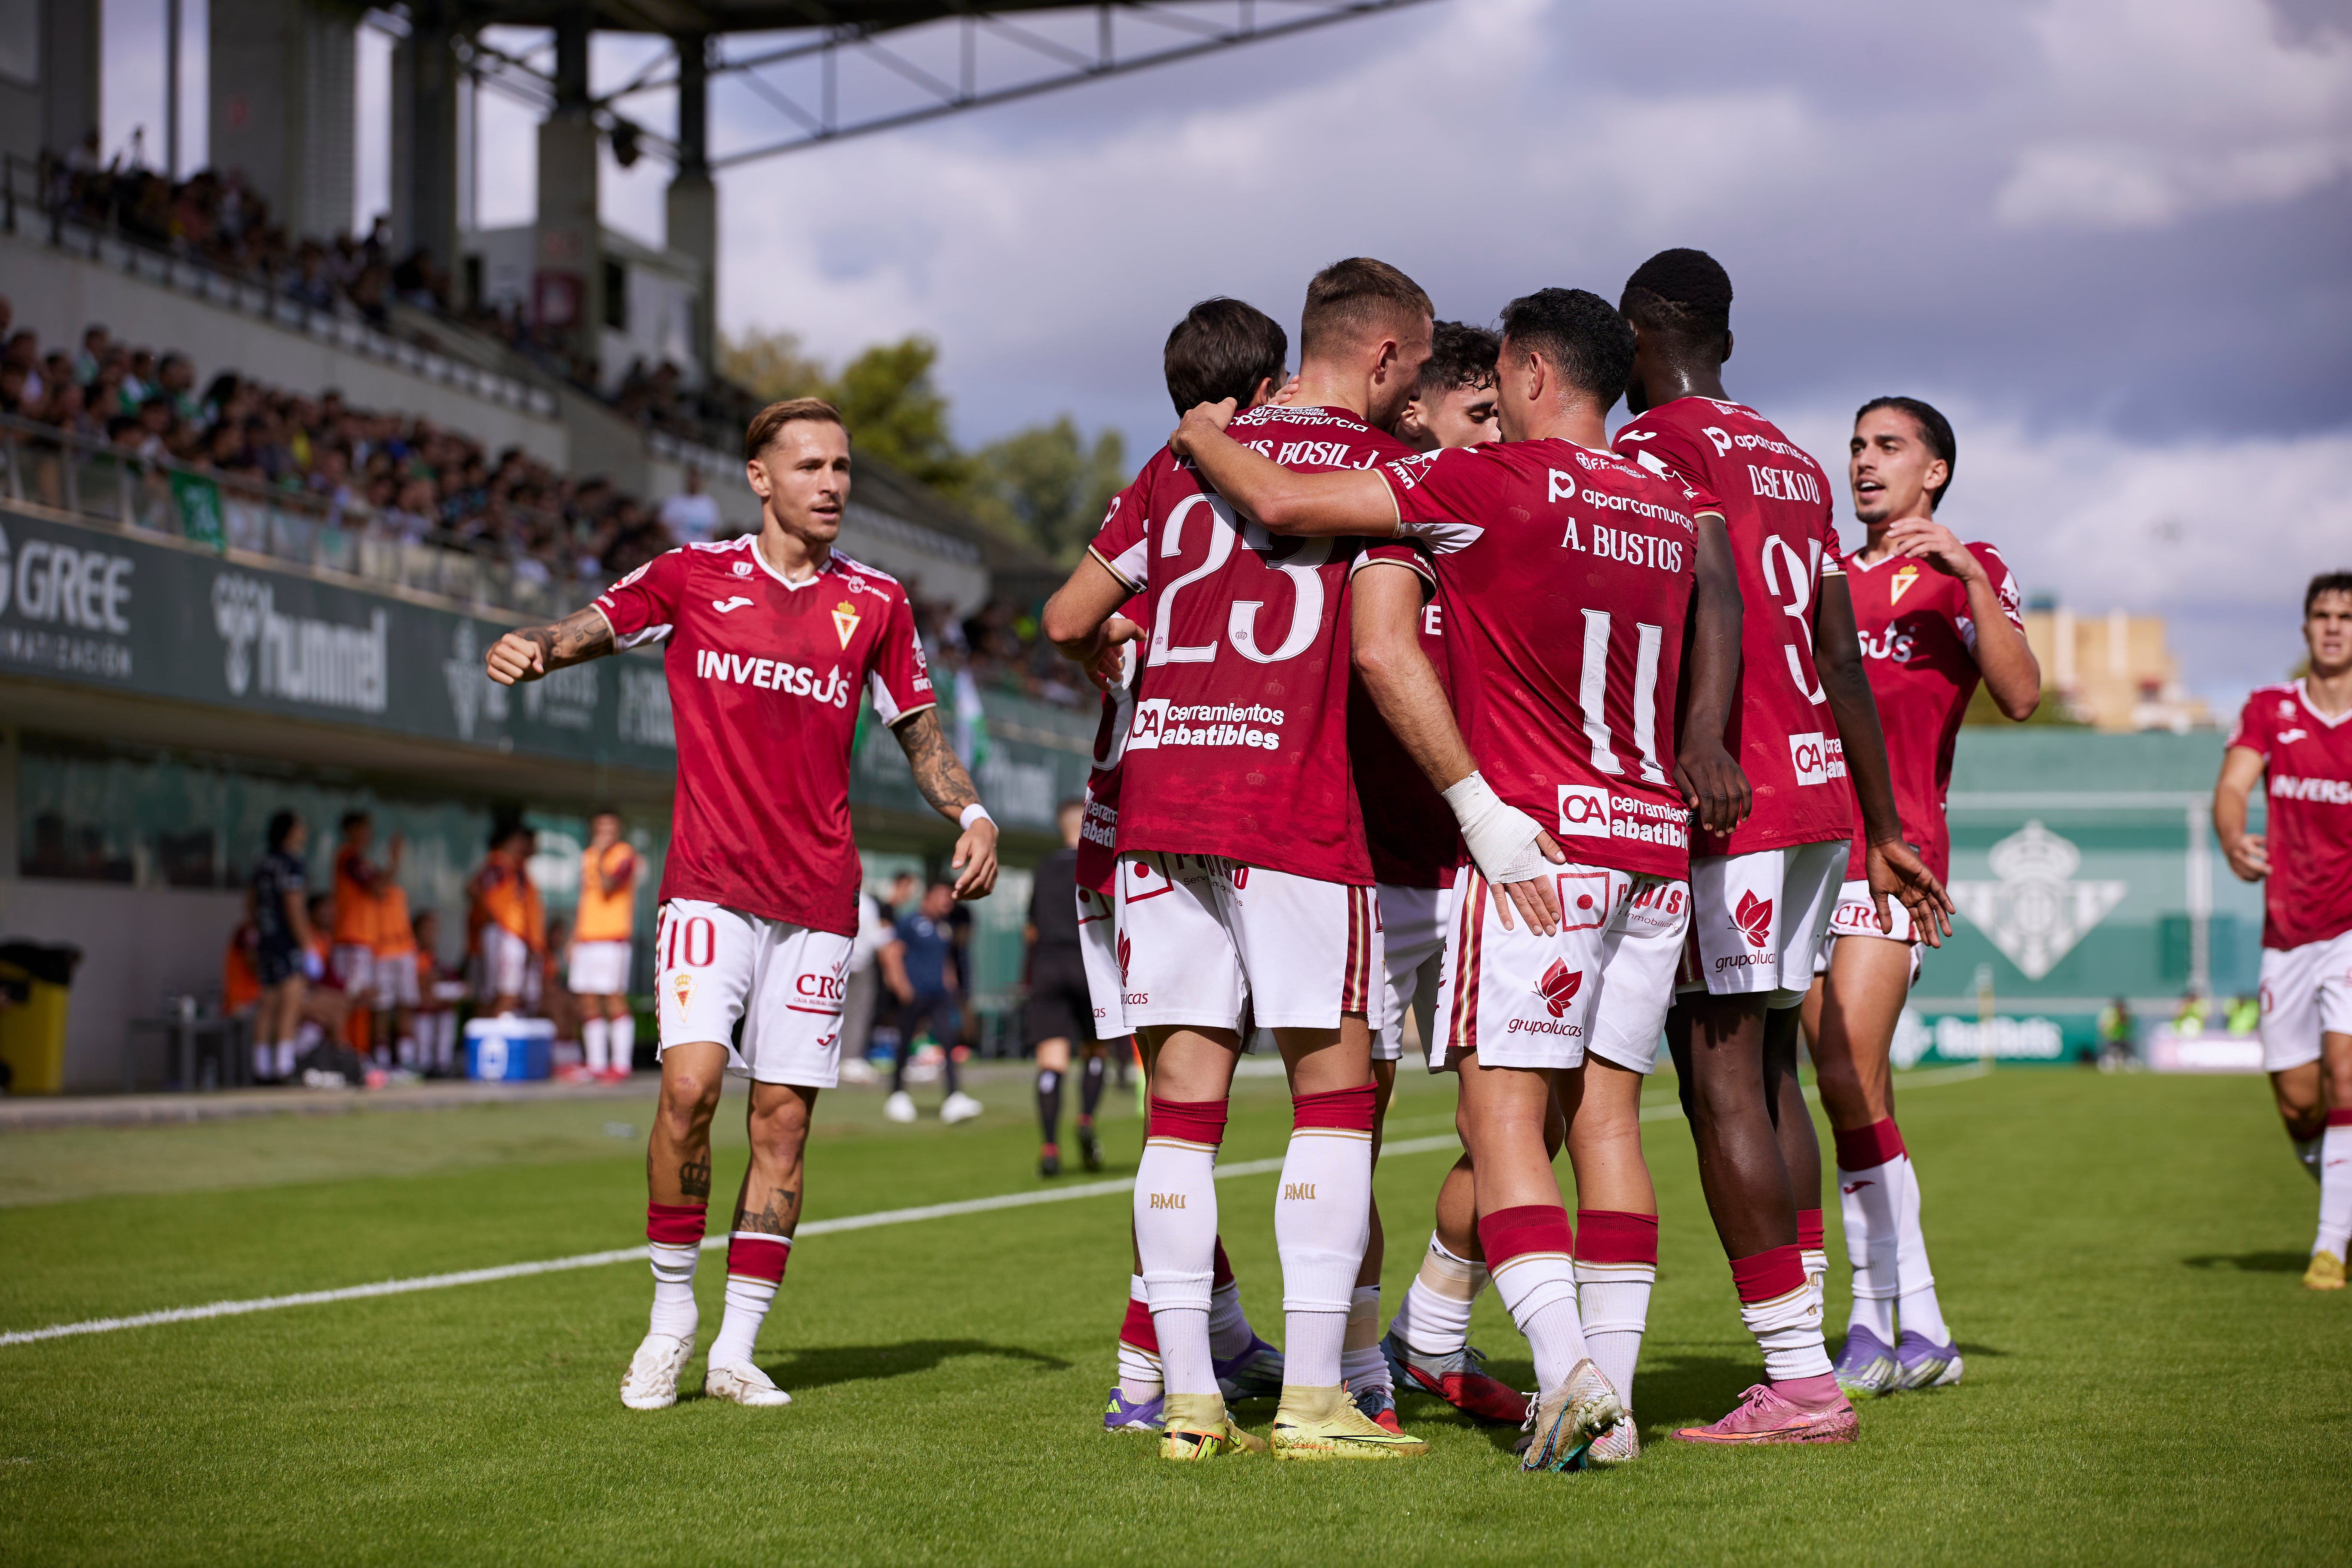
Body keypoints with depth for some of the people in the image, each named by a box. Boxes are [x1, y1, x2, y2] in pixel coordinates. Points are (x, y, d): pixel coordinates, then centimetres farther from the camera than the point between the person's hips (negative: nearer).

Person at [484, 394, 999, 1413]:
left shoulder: (875, 602, 10)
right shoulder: (694, 576, 6)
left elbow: (918, 728, 17)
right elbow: (599, 624, -2)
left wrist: (969, 814, 1)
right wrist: (532, 649, -24)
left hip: (818, 897, 2)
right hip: (710, 884, -2)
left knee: (783, 1116, 0)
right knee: (690, 1083, -17)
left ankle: (737, 1349, 8)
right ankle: (671, 1315, 2)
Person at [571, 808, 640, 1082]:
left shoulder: (624, 855, -4)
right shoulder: (588, 856, 19)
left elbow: (608, 888, -18)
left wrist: (600, 859, -18)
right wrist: (574, 935, 21)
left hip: (612, 937, -8)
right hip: (586, 936, 8)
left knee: (614, 997, -10)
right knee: (588, 1001, 7)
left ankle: (621, 1063, -9)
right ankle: (595, 1064, 12)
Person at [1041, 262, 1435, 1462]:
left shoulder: (1186, 457, 16)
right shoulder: (1382, 465, 2)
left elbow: (1067, 621, 20)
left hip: (1158, 800, 5)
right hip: (1299, 810, -5)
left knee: (1183, 1103, 4)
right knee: (1334, 1093, 3)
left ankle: (1189, 1401, 5)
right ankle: (1310, 1399, 0)